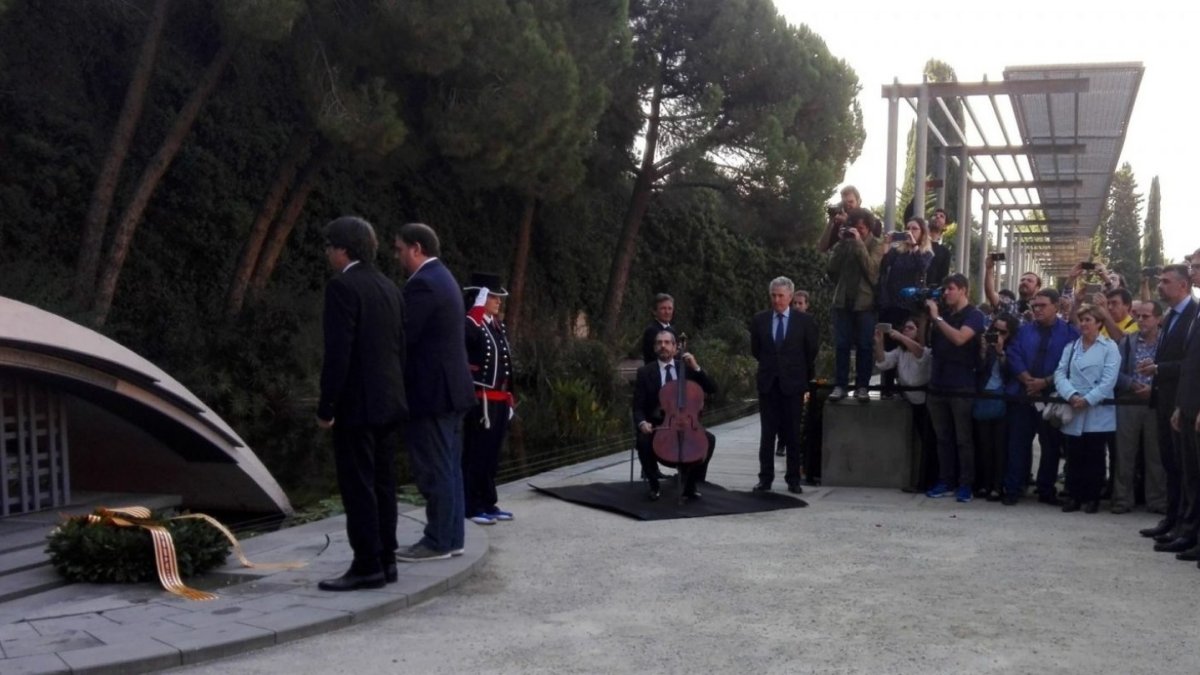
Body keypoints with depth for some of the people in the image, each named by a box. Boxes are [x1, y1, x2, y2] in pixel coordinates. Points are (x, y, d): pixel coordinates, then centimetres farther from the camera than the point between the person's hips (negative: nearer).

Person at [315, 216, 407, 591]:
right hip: (388, 403, 9)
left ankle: (367, 566, 0)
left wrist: (326, 407, -14)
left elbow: (338, 352, -18)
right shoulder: (389, 288, 13)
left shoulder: (343, 287, -13)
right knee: (381, 483, 12)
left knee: (358, 486, -3)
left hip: (356, 404, -9)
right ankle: (385, 560, 17)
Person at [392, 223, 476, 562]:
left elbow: (404, 336, -19)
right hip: (449, 386, 10)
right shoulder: (442, 278, 16)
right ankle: (451, 537, 17)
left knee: (433, 470, -4)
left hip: (431, 390, -10)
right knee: (448, 467, 12)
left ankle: (438, 541, 2)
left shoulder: (422, 283, -16)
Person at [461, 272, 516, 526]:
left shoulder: (498, 325, 16)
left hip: (500, 401, 9)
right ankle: (472, 507, 4)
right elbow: (468, 334, -34)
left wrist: (509, 397, 19)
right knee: (476, 454, -2)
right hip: (481, 401, -9)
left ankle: (488, 503, 22)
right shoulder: (471, 324, -9)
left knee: (492, 455, 14)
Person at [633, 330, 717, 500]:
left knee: (709, 439, -23)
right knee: (643, 440, -32)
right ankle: (654, 485, -7)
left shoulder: (685, 367, 8)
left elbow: (712, 389, 0)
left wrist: (696, 368, -11)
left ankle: (690, 484, -5)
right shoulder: (645, 372, 2)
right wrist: (642, 423, -24)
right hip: (656, 425, -2)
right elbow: (638, 407, -3)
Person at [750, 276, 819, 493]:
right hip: (768, 383, 2)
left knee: (792, 434, 3)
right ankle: (765, 478, 7)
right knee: (767, 433, 3)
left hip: (792, 384, -1)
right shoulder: (759, 320, 4)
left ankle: (793, 479, 9)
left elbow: (811, 352, 6)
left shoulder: (804, 321, -1)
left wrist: (801, 375, 11)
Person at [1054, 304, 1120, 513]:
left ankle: (1092, 498, 11)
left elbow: (1109, 380, -9)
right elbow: (1060, 374, 4)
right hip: (1073, 412, 3)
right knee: (1074, 456, 4)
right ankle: (1074, 496, 12)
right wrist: (1071, 396, -14)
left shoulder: (1109, 347, 1)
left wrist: (1088, 399, -16)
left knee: (1094, 457, 3)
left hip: (1098, 412, -3)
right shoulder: (1070, 347, 14)